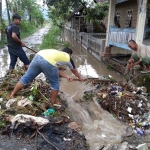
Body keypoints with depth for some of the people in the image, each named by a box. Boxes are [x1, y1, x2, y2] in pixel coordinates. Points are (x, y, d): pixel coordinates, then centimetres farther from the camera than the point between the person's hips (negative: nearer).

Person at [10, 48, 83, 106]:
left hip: (38, 56, 6)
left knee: (26, 78, 17)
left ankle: (12, 94, 27)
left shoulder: (58, 53, 39)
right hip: (48, 62, -6)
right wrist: (79, 77, 61)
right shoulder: (68, 58, 26)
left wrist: (67, 76, 42)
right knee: (55, 83, 16)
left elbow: (56, 70, 38)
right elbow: (74, 71, 43)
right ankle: (53, 102, 30)